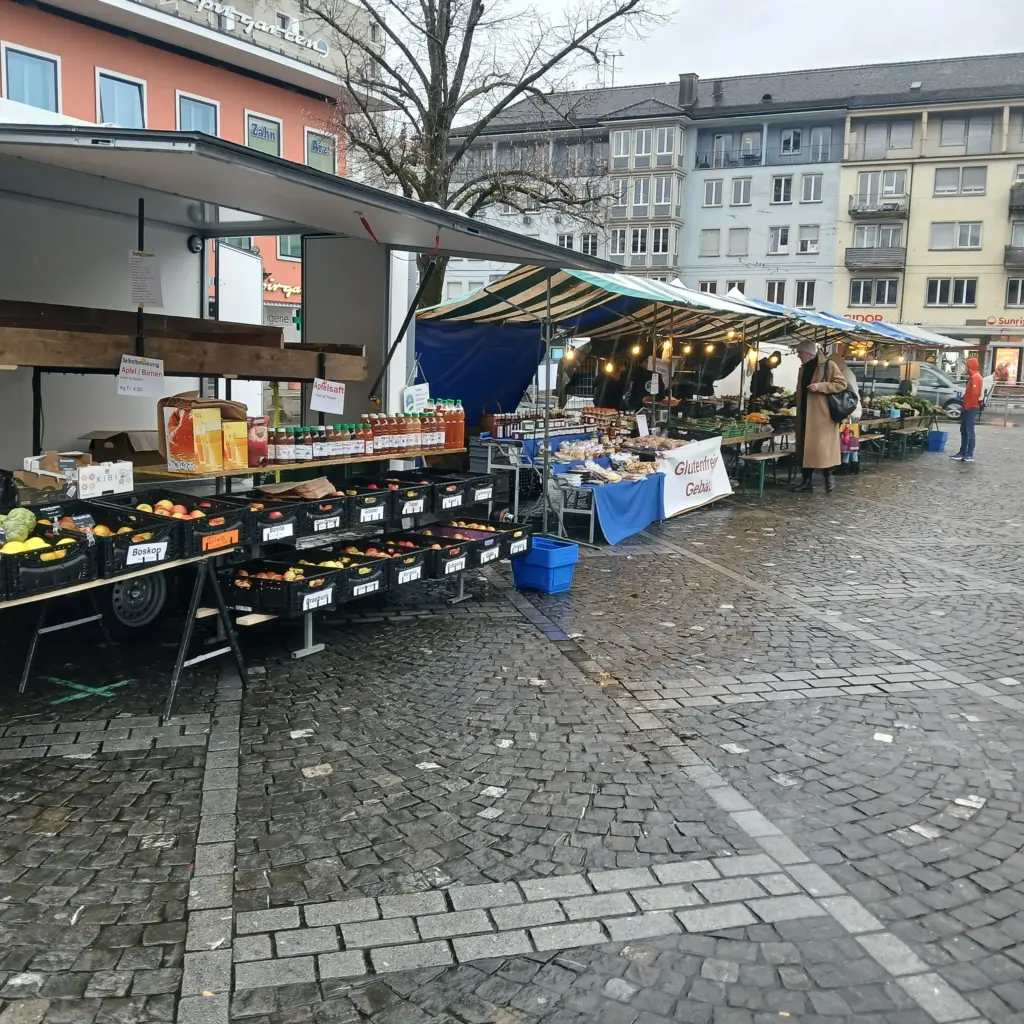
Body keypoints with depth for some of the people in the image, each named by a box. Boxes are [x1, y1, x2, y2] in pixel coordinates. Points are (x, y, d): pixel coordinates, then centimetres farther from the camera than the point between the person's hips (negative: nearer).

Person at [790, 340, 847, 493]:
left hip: (822, 414, -7)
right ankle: (807, 481, 11)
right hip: (805, 414, 7)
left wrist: (820, 386, -20)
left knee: (822, 446, -7)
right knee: (805, 447, 6)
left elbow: (842, 384, -11)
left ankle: (828, 477, 7)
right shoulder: (804, 368, 15)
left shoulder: (829, 365, -7)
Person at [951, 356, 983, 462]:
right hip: (969, 407, 11)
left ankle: (970, 455, -6)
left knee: (970, 431, -8)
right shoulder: (973, 377, 18)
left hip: (971, 408, -11)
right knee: (964, 430, 12)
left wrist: (968, 406, -19)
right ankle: (962, 453, 16)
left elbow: (974, 394, -23)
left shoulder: (976, 377, -15)